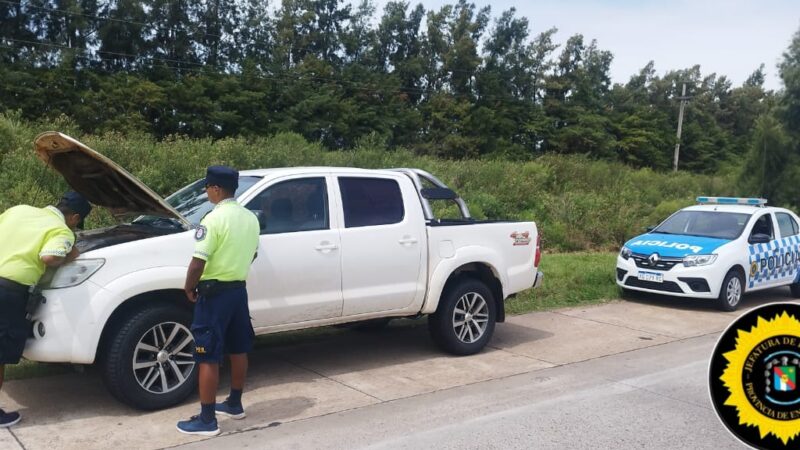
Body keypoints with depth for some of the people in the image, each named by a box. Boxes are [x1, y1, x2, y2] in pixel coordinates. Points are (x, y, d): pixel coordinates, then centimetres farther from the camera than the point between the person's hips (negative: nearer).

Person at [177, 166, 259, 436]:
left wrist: (189, 287, -5)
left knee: (208, 358, -1)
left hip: (214, 293, -8)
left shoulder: (214, 219, -18)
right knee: (238, 350, 17)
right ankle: (234, 404, 31)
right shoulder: (251, 218, 7)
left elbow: (198, 261, -21)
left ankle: (207, 420, 4)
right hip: (239, 290, 8)